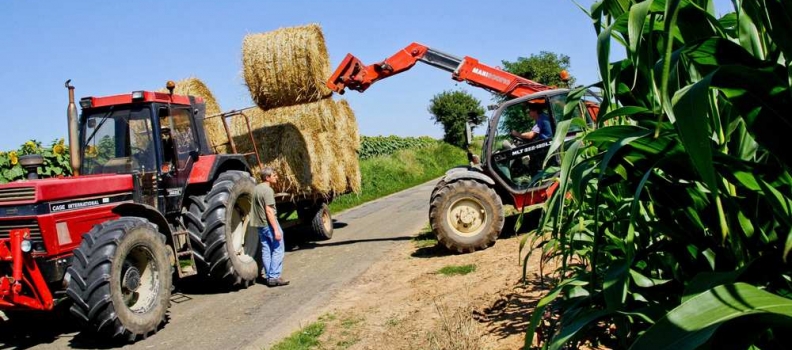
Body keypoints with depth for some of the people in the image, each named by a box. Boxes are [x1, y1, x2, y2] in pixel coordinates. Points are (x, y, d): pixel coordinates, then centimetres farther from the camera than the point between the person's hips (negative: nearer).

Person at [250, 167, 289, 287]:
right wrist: (276, 229, -22)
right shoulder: (267, 190, -16)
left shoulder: (256, 189, 12)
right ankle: (274, 277, -5)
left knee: (266, 250, 11)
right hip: (269, 224, -9)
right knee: (277, 250, -2)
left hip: (259, 224, 9)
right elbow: (269, 210, -22)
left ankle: (269, 277, 14)